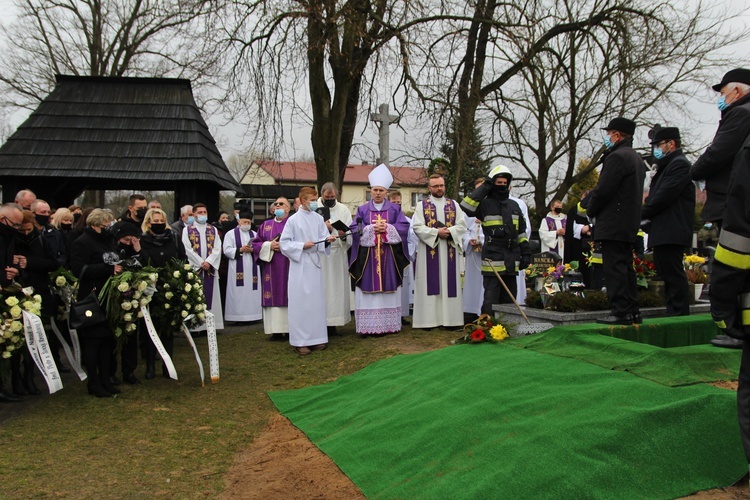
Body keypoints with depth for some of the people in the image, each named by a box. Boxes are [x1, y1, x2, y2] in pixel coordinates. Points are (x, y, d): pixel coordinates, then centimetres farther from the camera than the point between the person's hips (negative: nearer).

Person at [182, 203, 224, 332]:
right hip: (194, 268, -2)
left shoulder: (213, 230, 13)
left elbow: (217, 248, 3)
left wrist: (209, 262, -12)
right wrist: (201, 263, -12)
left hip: (211, 268, 2)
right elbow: (188, 249, -4)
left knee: (210, 296, 1)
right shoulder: (187, 230, 5)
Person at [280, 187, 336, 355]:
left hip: (315, 263, 4)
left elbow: (323, 239, 3)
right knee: (300, 301, -2)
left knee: (316, 300, 7)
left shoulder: (318, 218, 5)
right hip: (300, 264, -4)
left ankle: (316, 338, 16)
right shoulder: (293, 220, -7)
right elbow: (284, 243, -6)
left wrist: (328, 240, -18)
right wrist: (302, 245, -16)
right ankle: (300, 341, 3)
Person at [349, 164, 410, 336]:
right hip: (368, 256, 0)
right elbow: (355, 229, -1)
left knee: (389, 290, 2)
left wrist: (387, 228, -14)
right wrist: (371, 229, -15)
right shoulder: (362, 210, 8)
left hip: (388, 256, 0)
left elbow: (403, 227, -2)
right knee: (368, 290, -2)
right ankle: (368, 326, 1)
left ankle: (389, 324, 8)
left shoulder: (395, 209, 8)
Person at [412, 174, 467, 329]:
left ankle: (450, 317, 7)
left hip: (449, 251, 2)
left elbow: (462, 225, 4)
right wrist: (437, 232, -15)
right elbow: (417, 227, -6)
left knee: (449, 283, 3)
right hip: (429, 251, -2)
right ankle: (430, 319, 0)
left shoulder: (454, 204, 12)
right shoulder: (422, 205, 4)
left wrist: (449, 231, -14)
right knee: (430, 283, -3)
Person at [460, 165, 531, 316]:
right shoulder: (485, 204, -2)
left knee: (509, 300, 13)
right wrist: (484, 188, -13)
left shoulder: (514, 205, 16)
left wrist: (526, 253, 12)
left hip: (512, 261, 6)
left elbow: (522, 232, 19)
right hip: (493, 259, -6)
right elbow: (465, 207, -21)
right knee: (491, 301, -6)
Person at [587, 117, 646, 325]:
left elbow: (603, 190, -19)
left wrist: (590, 210, -2)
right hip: (629, 223, 10)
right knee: (625, 267, 13)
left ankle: (621, 312, -9)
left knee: (614, 267, -8)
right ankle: (632, 311, 17)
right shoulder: (637, 158, 19)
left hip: (613, 223, -10)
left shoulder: (617, 157, -14)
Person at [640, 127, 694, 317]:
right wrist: (645, 216, 6)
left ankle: (679, 314, -6)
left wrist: (642, 214, -10)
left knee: (673, 274, -9)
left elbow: (664, 196, -19)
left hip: (671, 233, -10)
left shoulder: (679, 164, -10)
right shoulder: (667, 167, 23)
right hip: (662, 233, 10)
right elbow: (655, 197, 23)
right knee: (667, 274, 11)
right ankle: (675, 312, 16)